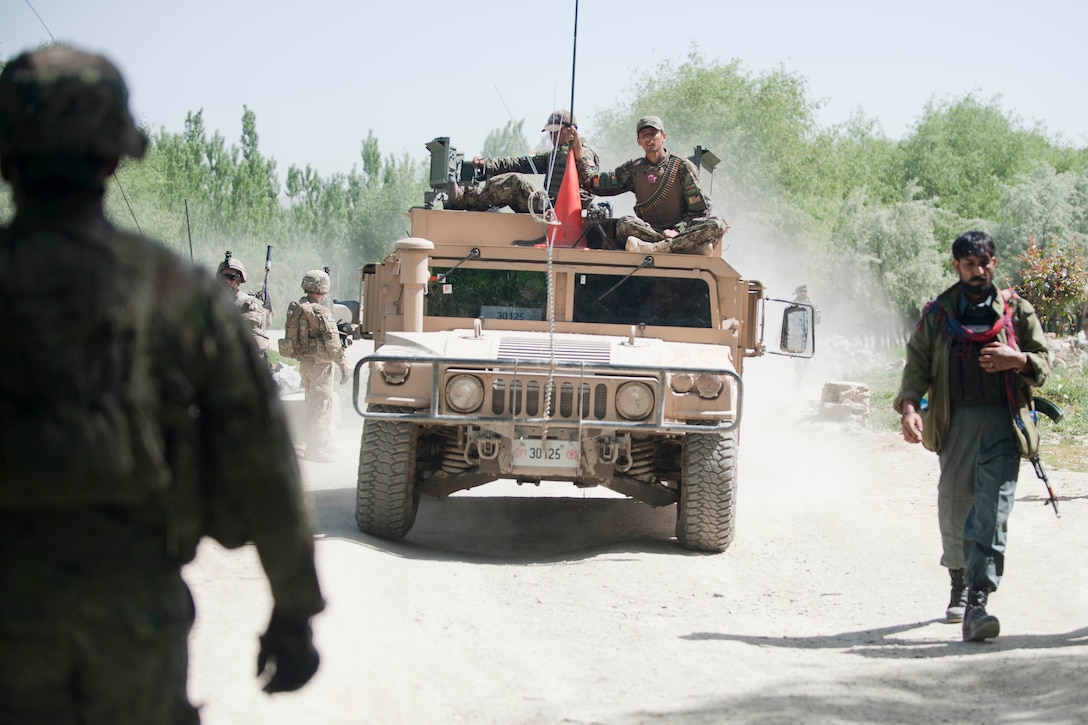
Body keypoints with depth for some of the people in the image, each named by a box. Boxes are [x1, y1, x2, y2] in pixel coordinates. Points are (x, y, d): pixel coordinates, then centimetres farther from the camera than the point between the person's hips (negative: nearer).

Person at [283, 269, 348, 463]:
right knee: (322, 405, -3)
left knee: (313, 405, 19)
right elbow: (332, 343, -19)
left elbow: (291, 338, 12)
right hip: (320, 364, -8)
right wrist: (343, 365, -15)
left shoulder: (295, 310, 6)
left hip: (304, 362, 8)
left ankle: (314, 445, 28)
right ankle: (317, 449, -4)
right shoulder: (320, 313, -18)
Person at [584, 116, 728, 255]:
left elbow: (700, 210, -1)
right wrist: (578, 151, 0)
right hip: (649, 230, 1)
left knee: (717, 225, -30)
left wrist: (677, 230, -17)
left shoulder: (682, 166, 4)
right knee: (624, 224, -31)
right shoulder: (634, 169, 13)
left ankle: (654, 248, -47)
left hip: (682, 230, -1)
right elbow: (596, 185, 9)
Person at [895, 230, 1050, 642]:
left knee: (992, 511, -13)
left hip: (1003, 422, -1)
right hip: (956, 420, 1)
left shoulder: (1017, 311, 12)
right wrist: (909, 406, -9)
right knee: (953, 508, 4)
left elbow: (1043, 364, 14)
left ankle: (977, 605, -21)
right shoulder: (938, 314, 13)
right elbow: (917, 364, 8)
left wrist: (1018, 360, -9)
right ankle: (959, 585, 29)